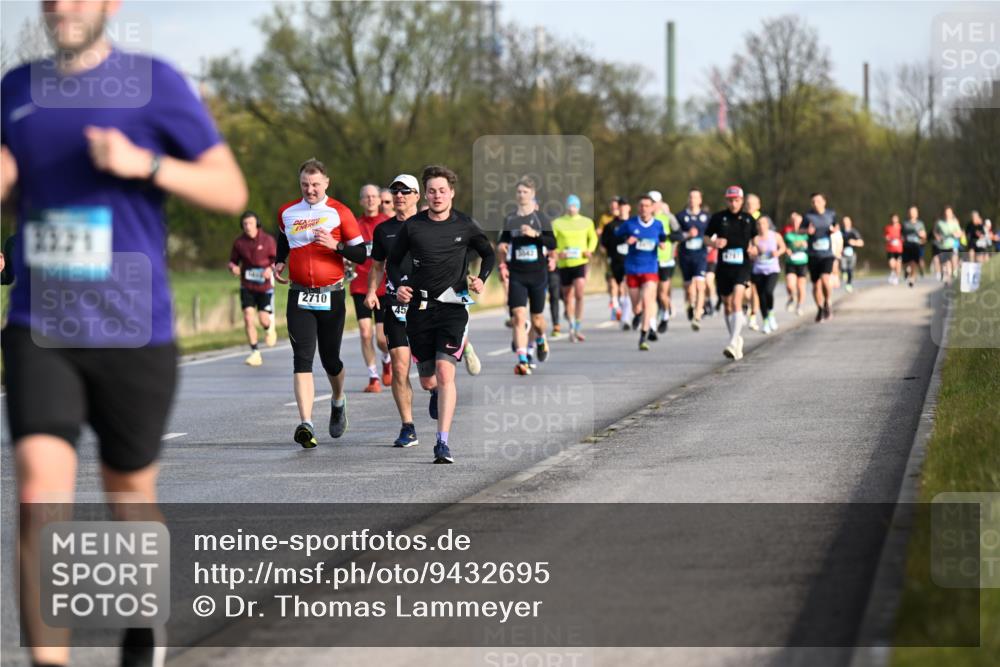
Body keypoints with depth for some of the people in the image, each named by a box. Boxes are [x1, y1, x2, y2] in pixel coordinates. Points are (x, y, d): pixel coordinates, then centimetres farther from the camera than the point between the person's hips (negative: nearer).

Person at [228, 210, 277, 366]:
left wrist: (271, 268, -29)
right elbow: (233, 261, 7)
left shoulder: (267, 240, -8)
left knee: (263, 319, -5)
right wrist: (233, 267, -18)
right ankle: (255, 354, -6)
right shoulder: (239, 242, -2)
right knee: (248, 318, -12)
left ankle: (270, 327, 35)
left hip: (265, 285, -2)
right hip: (247, 286, 2)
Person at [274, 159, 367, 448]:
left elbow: (361, 254, -2)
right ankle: (306, 424, -21)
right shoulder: (287, 212, 8)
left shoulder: (339, 213, -3)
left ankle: (338, 401, 43)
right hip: (299, 296, 1)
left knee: (330, 359, 10)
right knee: (302, 359, -13)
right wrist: (280, 261, 13)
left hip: (331, 296, -1)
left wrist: (335, 245, -18)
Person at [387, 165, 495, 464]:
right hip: (419, 308, 2)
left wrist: (481, 279, -1)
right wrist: (399, 285, -4)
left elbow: (488, 253, 17)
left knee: (445, 373, -17)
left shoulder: (465, 225, 1)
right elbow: (394, 259, 15)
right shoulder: (412, 226, 3)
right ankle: (439, 394, 50)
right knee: (427, 380, 10)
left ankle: (443, 443, -16)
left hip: (453, 307, -2)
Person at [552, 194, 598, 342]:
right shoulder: (557, 223, 2)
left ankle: (578, 328, -11)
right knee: (568, 297, 8)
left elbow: (593, 238, 20)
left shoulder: (586, 222, 7)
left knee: (579, 294, -16)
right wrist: (557, 253, -15)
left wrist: (590, 250, 2)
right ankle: (572, 328, 24)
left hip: (580, 262, -1)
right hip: (564, 263, 1)